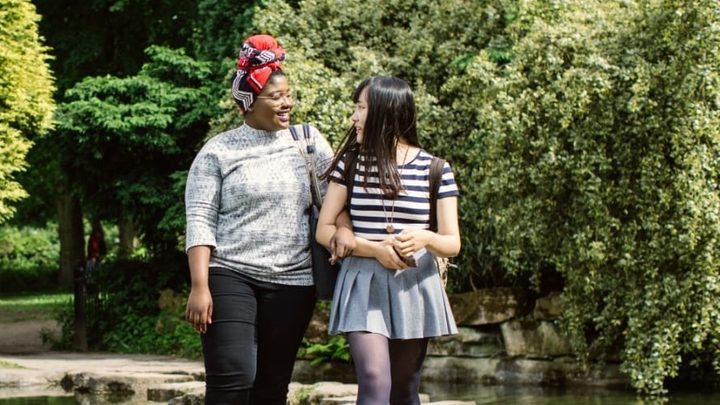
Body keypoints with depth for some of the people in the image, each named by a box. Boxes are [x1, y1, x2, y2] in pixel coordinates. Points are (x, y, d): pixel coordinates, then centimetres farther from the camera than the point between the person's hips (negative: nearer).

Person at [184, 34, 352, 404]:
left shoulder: (308, 141, 9)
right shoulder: (218, 151, -1)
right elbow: (200, 221, -5)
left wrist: (342, 226, -13)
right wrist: (199, 287, -13)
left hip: (292, 283, 4)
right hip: (230, 277, -3)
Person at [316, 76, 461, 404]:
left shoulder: (435, 169, 0)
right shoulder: (350, 162, 2)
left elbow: (452, 244, 1)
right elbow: (324, 231, 0)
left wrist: (426, 238, -23)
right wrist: (375, 249, -15)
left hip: (414, 287, 1)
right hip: (364, 285, -1)